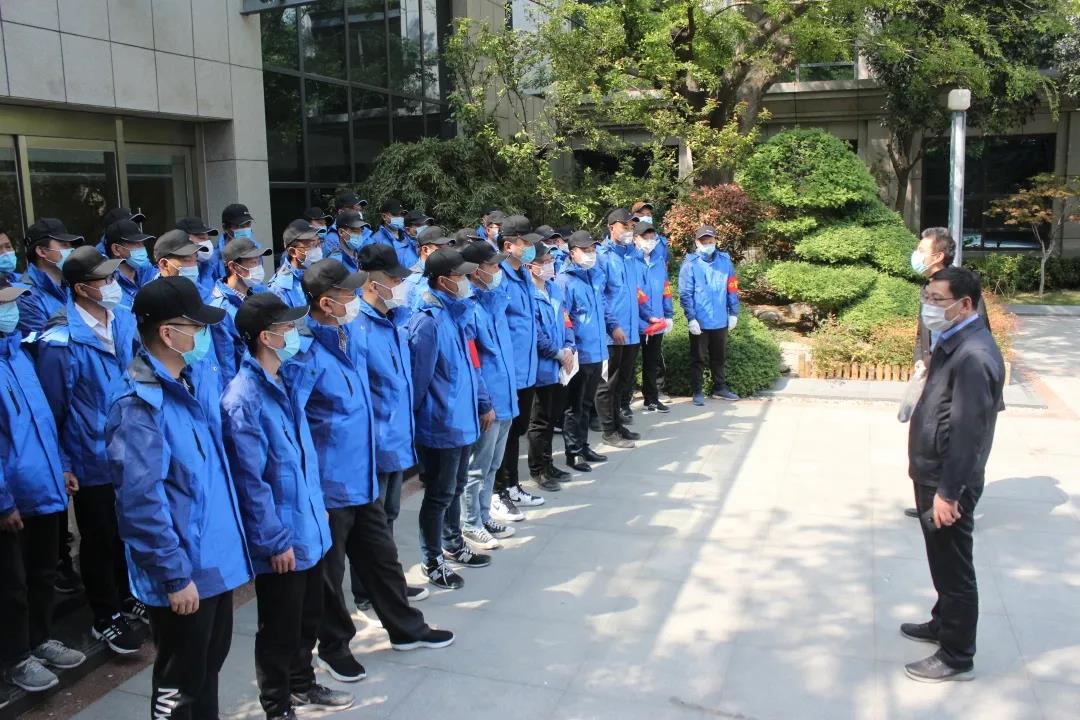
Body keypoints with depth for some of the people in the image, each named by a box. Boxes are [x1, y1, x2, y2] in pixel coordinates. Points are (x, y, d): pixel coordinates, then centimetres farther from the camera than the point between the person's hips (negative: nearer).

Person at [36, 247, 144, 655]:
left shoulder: (125, 322, -2)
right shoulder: (61, 341, -20)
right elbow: (53, 408, -13)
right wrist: (61, 466, -9)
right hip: (92, 461, -5)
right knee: (100, 540, 11)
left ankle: (127, 596, 42)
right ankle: (105, 618, 29)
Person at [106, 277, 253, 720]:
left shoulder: (202, 376, 4)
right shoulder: (140, 404, -22)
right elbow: (141, 501, -23)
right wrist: (175, 575, -20)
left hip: (217, 558, 8)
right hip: (183, 572, -8)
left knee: (210, 663, 24)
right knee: (180, 681, 11)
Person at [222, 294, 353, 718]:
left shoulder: (286, 383, 5)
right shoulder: (244, 400, -22)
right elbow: (251, 483, -21)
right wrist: (275, 541, -18)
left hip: (309, 528, 8)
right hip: (280, 540, -8)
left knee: (308, 618, 24)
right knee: (279, 630, 10)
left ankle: (302, 684, 44)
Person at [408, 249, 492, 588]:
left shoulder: (461, 312, 6)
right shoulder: (429, 322, -22)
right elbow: (420, 378, -16)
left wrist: (482, 404, 16)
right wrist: (414, 417, -8)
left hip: (463, 419, 8)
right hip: (441, 424, -8)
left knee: (456, 487, 23)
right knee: (439, 494, 6)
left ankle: (453, 545, 41)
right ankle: (432, 562, 22)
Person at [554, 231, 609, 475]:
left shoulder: (597, 275, 10)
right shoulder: (564, 280, -12)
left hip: (597, 351, 7)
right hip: (579, 353, -7)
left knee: (586, 403, 18)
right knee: (574, 406, 4)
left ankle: (582, 445, 29)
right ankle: (573, 452, 14)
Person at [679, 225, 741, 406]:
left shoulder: (724, 261, 3)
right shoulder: (690, 264, -8)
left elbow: (732, 289, 7)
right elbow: (685, 294, -11)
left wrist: (733, 313, 5)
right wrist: (691, 318, -16)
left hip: (721, 320, 4)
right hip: (700, 321, -4)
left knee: (719, 356, 17)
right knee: (698, 358, 6)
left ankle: (719, 387, 30)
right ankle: (697, 392, 15)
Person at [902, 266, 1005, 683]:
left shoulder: (973, 356, -24)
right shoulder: (952, 343, 8)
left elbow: (967, 431, -26)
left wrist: (948, 492, -23)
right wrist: (935, 484, 19)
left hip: (948, 482, -10)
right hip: (932, 475, 10)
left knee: (953, 568, 4)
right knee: (943, 562, 25)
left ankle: (956, 657, 18)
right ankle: (944, 623, 43)